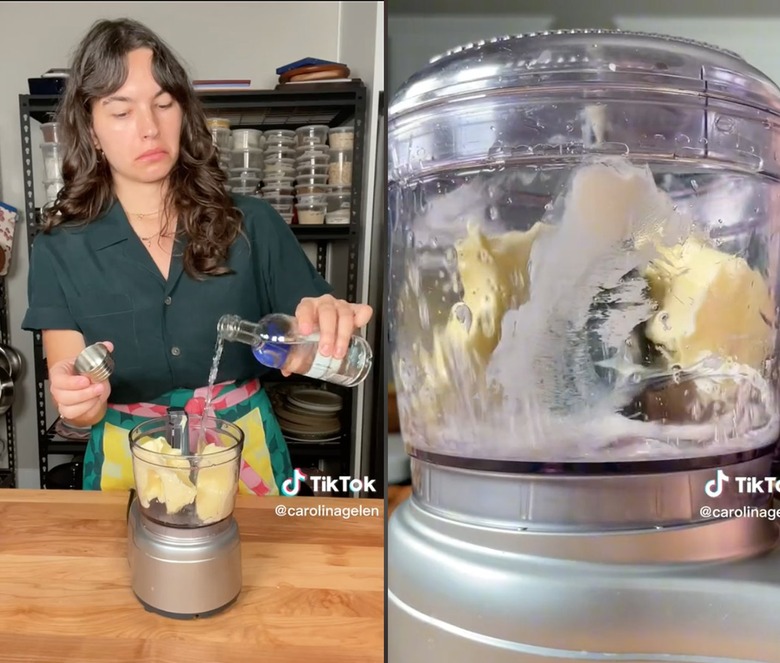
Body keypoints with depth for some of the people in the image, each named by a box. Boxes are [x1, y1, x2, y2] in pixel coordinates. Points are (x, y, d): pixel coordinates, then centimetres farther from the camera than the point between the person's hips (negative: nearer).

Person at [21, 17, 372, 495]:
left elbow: (315, 343, -5)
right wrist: (78, 396, -33)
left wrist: (331, 320, -28)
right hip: (127, 463, 1)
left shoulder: (251, 224, -9)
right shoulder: (60, 250, -7)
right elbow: (80, 410, -9)